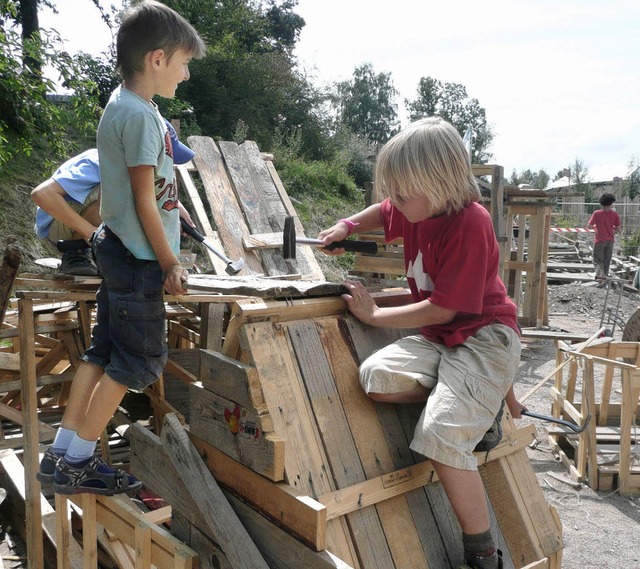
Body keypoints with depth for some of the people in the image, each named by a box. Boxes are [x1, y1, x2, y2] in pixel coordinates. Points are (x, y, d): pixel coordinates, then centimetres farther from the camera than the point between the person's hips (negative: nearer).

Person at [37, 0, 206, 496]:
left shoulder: (123, 106, 12)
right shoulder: (141, 115, -18)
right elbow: (145, 201, -18)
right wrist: (170, 263, -12)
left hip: (120, 251, 10)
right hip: (139, 258, -10)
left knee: (104, 351, 14)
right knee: (141, 358, 1)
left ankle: (61, 454, 23)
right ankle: (78, 463, 13)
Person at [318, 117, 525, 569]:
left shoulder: (469, 224, -22)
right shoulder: (418, 207, 3)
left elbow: (443, 310, -21)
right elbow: (382, 214, 28)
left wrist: (375, 314, -11)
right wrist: (348, 226, 7)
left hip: (484, 337, -8)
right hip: (440, 339, 8)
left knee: (440, 435, -25)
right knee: (376, 377, -15)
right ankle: (478, 402, 1)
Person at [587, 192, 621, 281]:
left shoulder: (597, 213, -12)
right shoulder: (615, 214, -7)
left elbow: (589, 226, -10)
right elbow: (619, 229, -4)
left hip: (599, 241, -2)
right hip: (610, 241, 2)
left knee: (597, 260, 5)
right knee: (607, 261, 15)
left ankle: (600, 274, -18)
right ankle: (605, 275, 22)